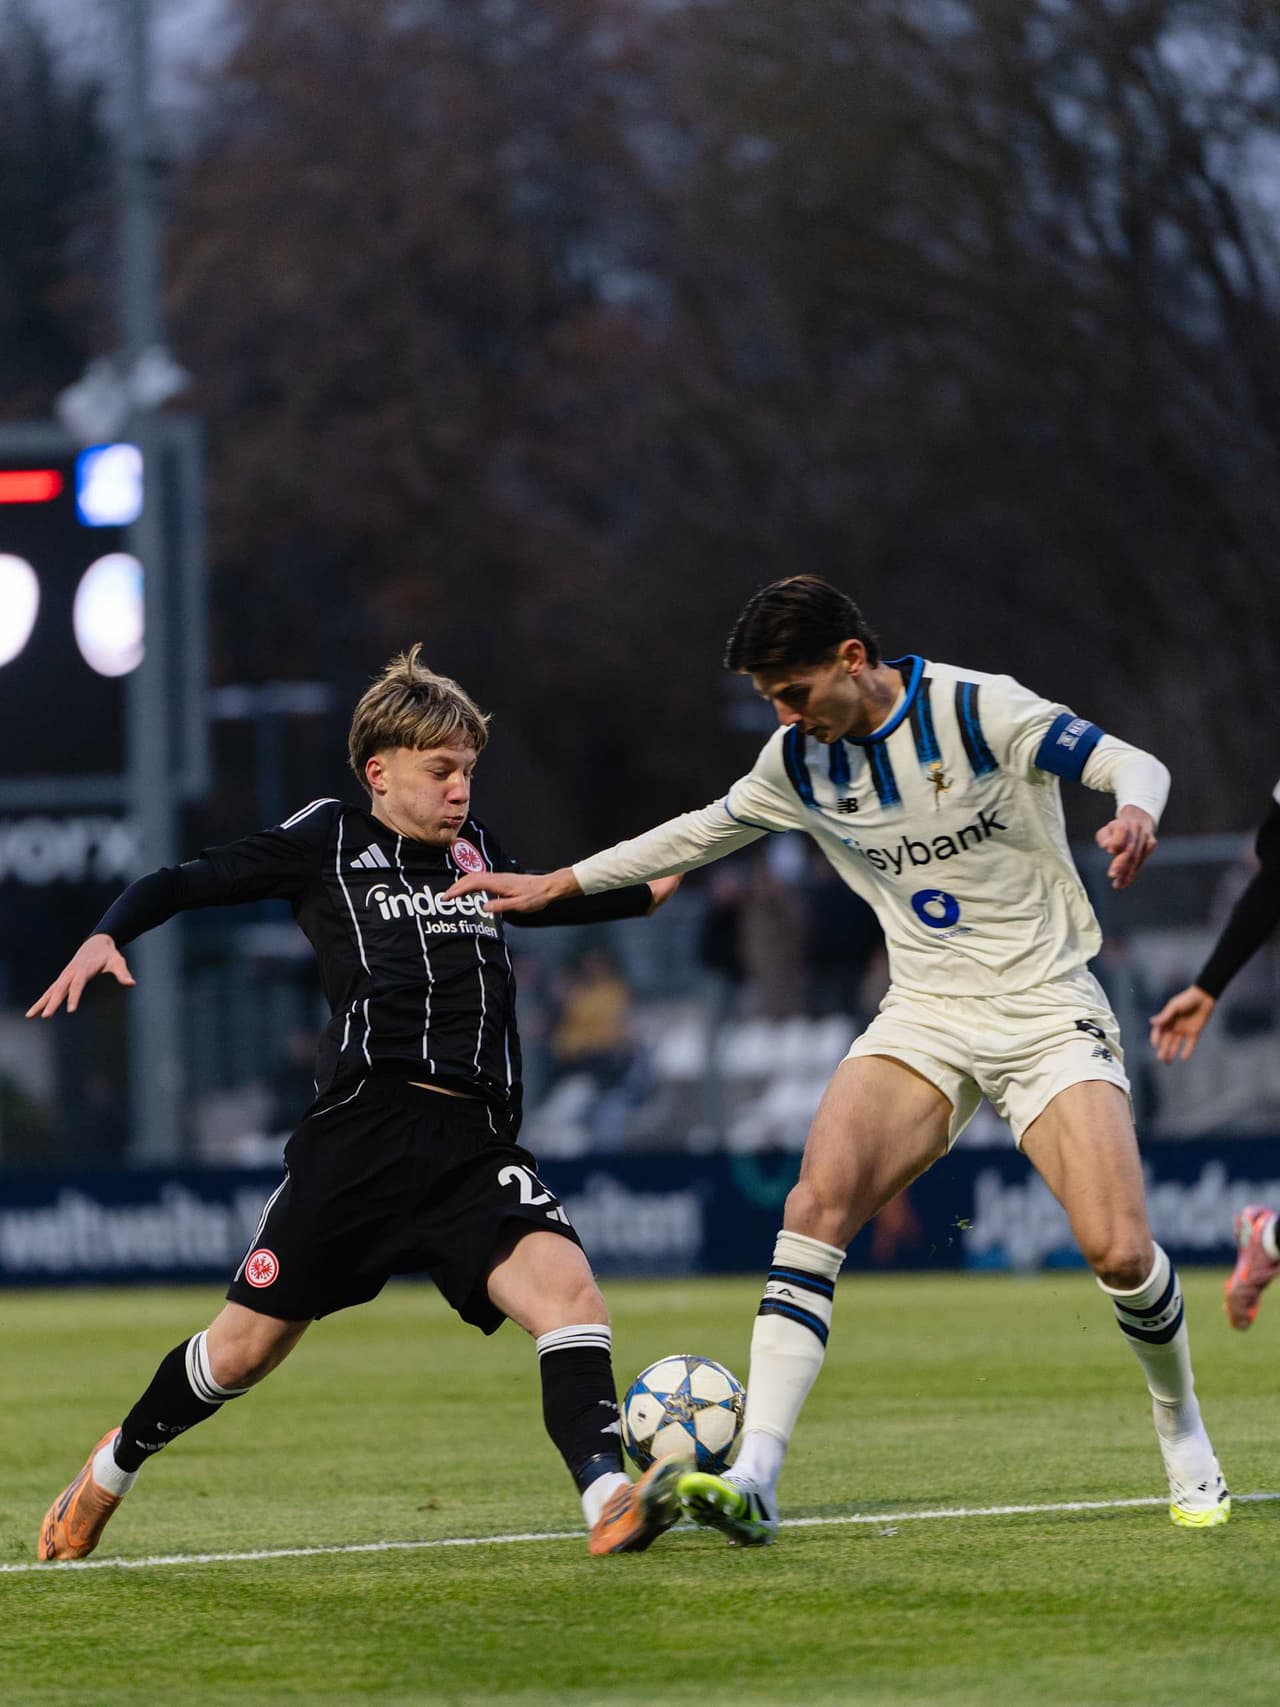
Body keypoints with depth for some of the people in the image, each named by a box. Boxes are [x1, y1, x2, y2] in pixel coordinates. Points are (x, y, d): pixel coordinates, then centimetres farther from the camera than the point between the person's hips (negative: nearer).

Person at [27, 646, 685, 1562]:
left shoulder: (473, 848, 20)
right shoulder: (330, 840, 7)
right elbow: (183, 883, 7)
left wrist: (648, 891, 38)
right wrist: (108, 936, -10)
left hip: (477, 1144, 4)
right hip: (361, 1133, -4)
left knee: (566, 1288, -24)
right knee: (246, 1347, 5)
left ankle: (609, 1500, -36)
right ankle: (114, 1467, 32)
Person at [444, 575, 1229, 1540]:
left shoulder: (978, 711, -13)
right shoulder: (801, 759, 4)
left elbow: (1135, 766, -13)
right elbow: (704, 832, 20)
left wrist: (1135, 814, -37)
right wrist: (558, 884, 20)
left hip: (1048, 1012, -4)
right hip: (925, 1017, 4)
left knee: (1119, 1251, -19)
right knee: (821, 1197, -22)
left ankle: (1184, 1436, 12)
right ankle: (756, 1479, -27)